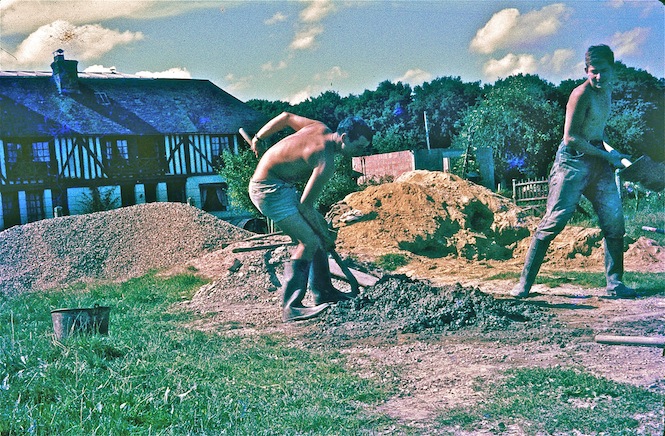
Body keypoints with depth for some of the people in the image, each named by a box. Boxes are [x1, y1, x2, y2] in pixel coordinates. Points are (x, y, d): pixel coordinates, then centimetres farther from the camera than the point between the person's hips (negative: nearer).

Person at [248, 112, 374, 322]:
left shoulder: (321, 129, 1)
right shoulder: (326, 163, -23)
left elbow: (286, 116, 13)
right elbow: (305, 205, -19)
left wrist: (258, 138, 24)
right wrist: (326, 235, -6)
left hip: (282, 186, 10)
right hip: (269, 189, -10)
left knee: (317, 236, 12)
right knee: (309, 242, -20)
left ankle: (323, 292, 22)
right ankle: (290, 307, -22)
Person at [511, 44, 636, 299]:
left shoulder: (607, 90, 13)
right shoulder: (582, 94, -14)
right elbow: (571, 137, -19)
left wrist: (609, 150, 14)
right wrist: (607, 155, -14)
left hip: (598, 161, 8)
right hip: (574, 160, -8)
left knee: (614, 221, 3)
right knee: (554, 220, -9)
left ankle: (614, 283, 13)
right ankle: (525, 282, -4)